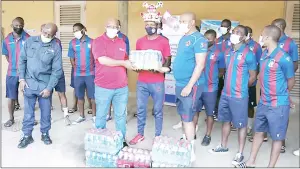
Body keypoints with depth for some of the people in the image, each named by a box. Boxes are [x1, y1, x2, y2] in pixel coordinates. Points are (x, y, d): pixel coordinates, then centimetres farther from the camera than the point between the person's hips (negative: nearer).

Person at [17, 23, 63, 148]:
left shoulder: (56, 47, -8)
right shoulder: (30, 41, -1)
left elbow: (57, 70, -8)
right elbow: (22, 60, 6)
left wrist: (49, 88, -11)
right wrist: (22, 79, -1)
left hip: (45, 84, -1)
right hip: (29, 83, 2)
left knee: (46, 111, 10)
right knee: (28, 111, 10)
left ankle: (45, 133, 29)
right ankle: (27, 135, 26)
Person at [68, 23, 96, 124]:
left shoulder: (92, 42, -5)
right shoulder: (72, 43, 2)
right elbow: (72, 58, 10)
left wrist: (95, 69, 0)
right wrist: (76, 68, 8)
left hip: (90, 73, -2)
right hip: (78, 74, 2)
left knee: (93, 96, 4)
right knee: (80, 96, 11)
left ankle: (94, 116, 19)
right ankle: (81, 116, 26)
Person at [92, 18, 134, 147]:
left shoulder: (122, 42, 13)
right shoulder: (98, 41, -5)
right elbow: (102, 60, -18)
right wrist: (123, 63, -14)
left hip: (121, 87, 4)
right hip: (103, 87, -4)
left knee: (121, 115, 13)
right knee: (101, 116, 10)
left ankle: (122, 140, 27)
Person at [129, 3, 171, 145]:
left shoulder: (163, 41, -2)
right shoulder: (140, 41, 8)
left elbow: (168, 62, -1)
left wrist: (159, 69, -20)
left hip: (157, 82, -3)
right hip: (141, 82, 4)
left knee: (158, 110, 7)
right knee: (140, 109, 11)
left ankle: (158, 137, 22)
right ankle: (140, 134, 28)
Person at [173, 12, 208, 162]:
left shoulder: (199, 39, -13)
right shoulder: (183, 39, 13)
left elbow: (200, 65, -19)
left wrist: (189, 86, -21)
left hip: (191, 85, -8)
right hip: (179, 84, 8)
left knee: (188, 118, -3)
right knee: (183, 116, 17)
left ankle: (191, 152, 10)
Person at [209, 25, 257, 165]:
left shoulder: (248, 54, -11)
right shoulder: (227, 52, 8)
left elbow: (253, 76, -6)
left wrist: (241, 87, 3)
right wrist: (229, 85, 12)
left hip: (239, 96, -6)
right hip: (225, 94, 7)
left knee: (241, 124, 6)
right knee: (225, 121, 19)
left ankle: (240, 153, 20)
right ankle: (223, 146, 36)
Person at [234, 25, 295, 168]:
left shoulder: (283, 58, -18)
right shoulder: (264, 54, 4)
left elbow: (291, 81, -5)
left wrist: (280, 95, 10)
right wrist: (266, 93, 11)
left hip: (278, 105, -7)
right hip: (263, 103, 8)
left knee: (277, 138, 9)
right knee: (258, 132, 18)